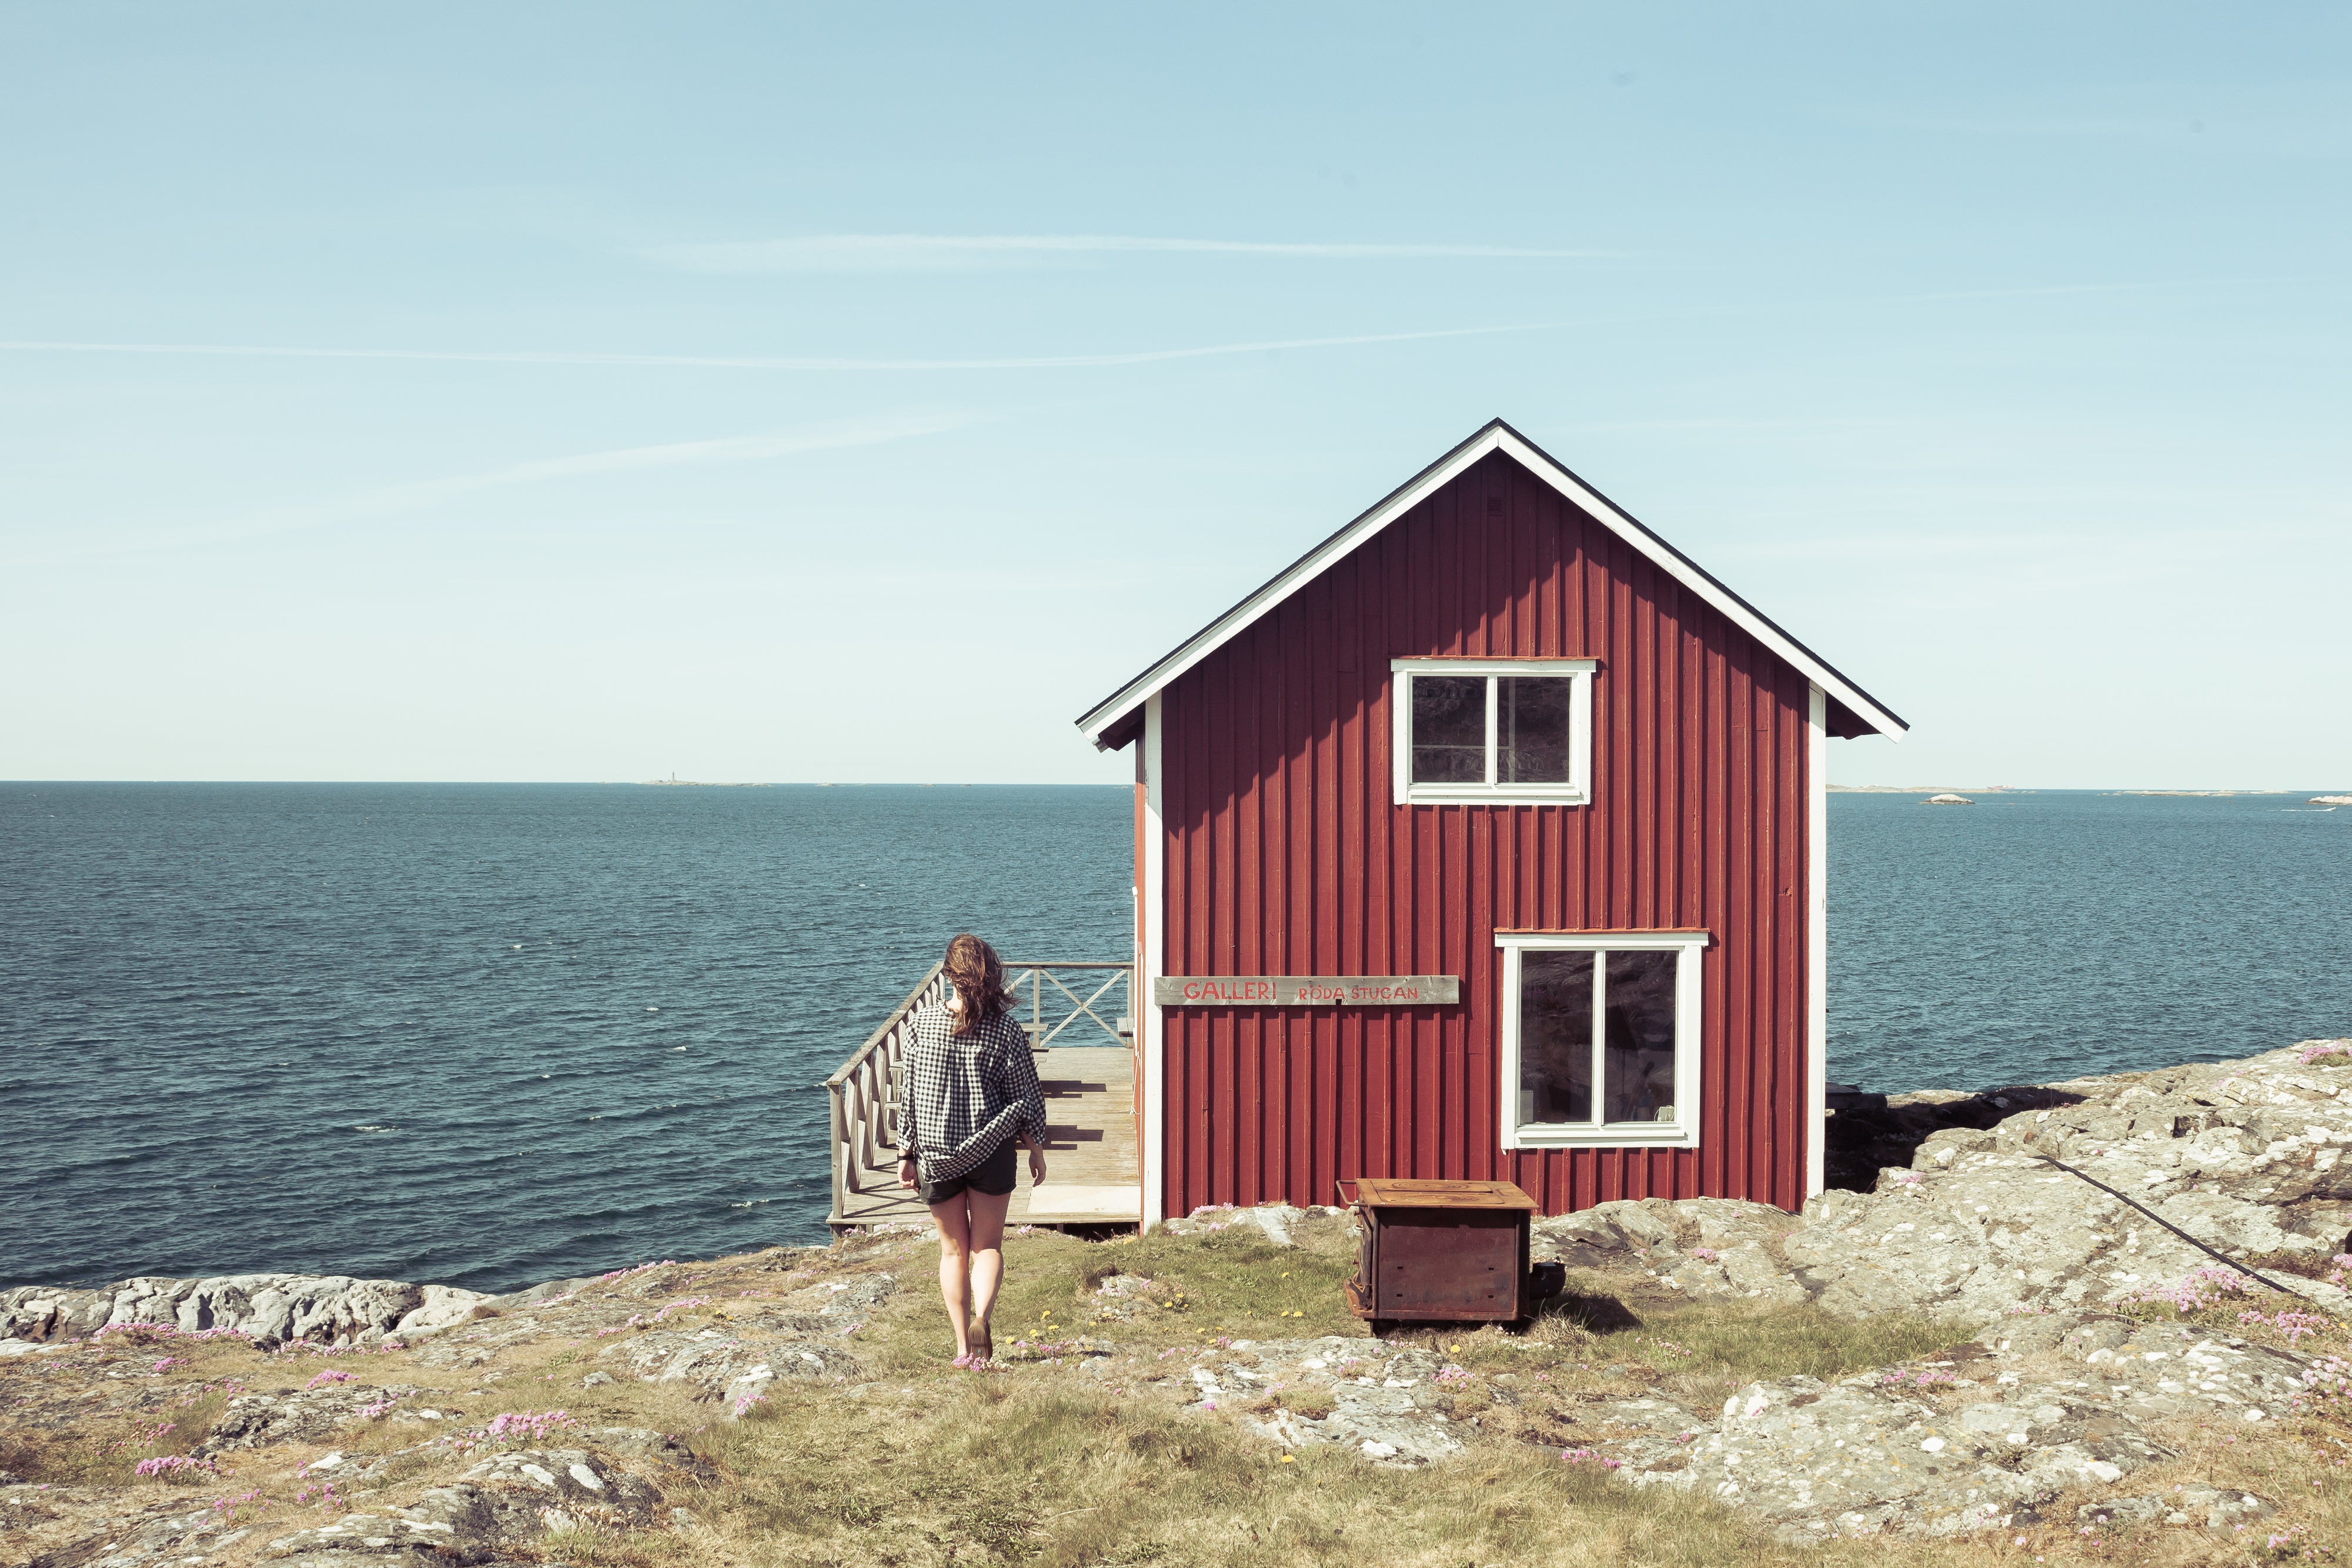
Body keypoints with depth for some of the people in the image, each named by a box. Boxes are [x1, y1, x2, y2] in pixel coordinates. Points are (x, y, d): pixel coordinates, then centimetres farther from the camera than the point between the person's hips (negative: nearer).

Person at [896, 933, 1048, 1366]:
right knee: (988, 1246, 9)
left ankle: (964, 1346, 13)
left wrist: (906, 1155, 5)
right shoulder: (1005, 1029, -9)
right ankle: (981, 1317, -17)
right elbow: (1026, 1095, -3)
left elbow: (910, 1095, -2)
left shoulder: (922, 1022, -6)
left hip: (936, 1152, 1)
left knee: (953, 1250, 14)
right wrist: (1036, 1150, 10)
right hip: (991, 1150, -1)